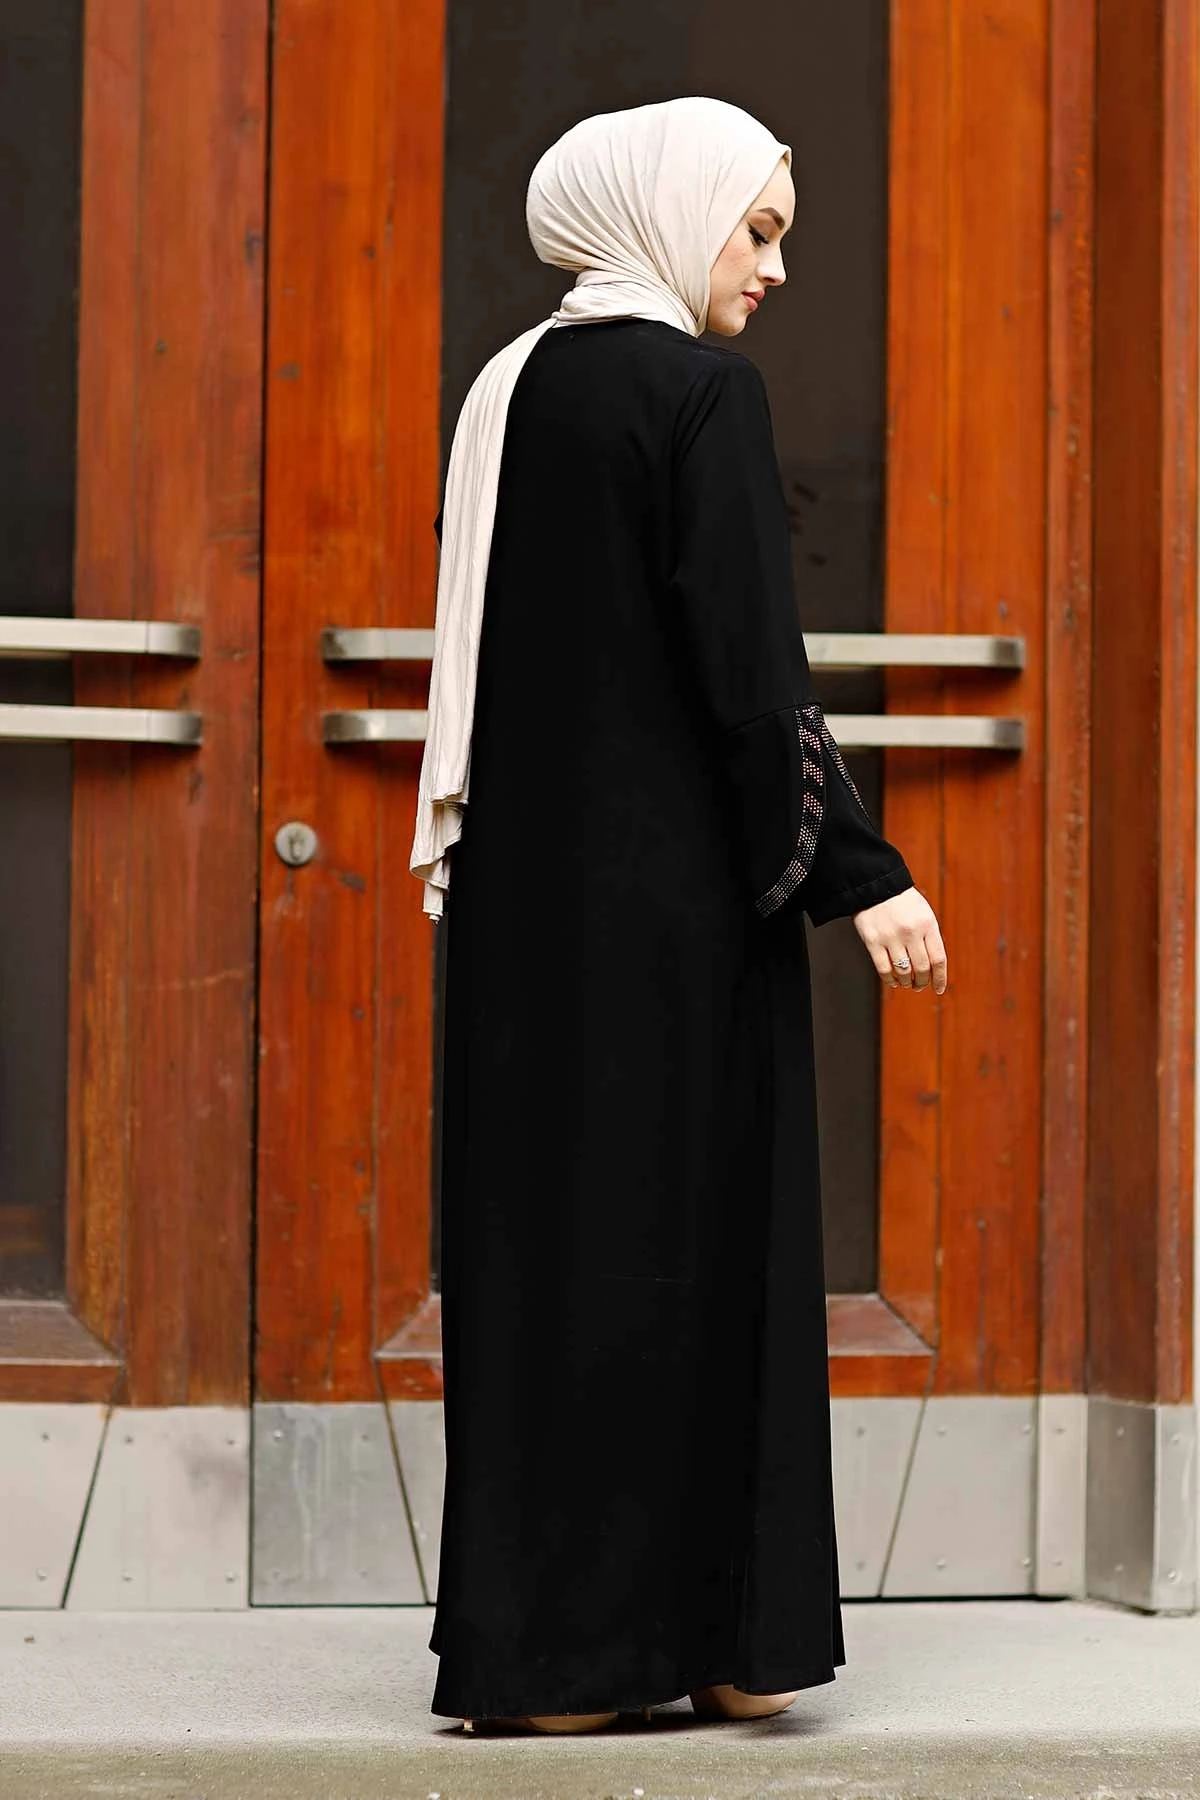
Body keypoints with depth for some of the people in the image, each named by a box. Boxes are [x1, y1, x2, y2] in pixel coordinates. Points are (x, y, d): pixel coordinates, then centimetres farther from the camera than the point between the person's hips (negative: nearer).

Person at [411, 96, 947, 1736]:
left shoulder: (510, 393, 11)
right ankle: (708, 1632, 4)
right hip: (677, 884, -7)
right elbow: (748, 664, -16)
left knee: (539, 1239, 8)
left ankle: (528, 1644, 11)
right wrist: (858, 872, -13)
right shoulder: (703, 390, -11)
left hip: (528, 880, 7)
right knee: (691, 1231, 0)